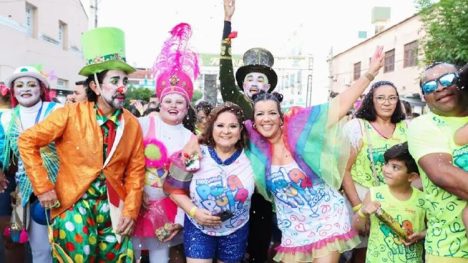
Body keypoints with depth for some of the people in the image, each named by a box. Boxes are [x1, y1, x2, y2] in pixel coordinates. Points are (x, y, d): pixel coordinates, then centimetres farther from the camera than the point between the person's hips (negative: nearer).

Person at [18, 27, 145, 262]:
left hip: (113, 205, 3)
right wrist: (42, 186, -8)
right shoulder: (71, 114, -10)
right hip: (73, 203, -2)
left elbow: (135, 170, 2)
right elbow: (27, 141, -5)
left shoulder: (132, 123, -2)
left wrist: (131, 211, -5)